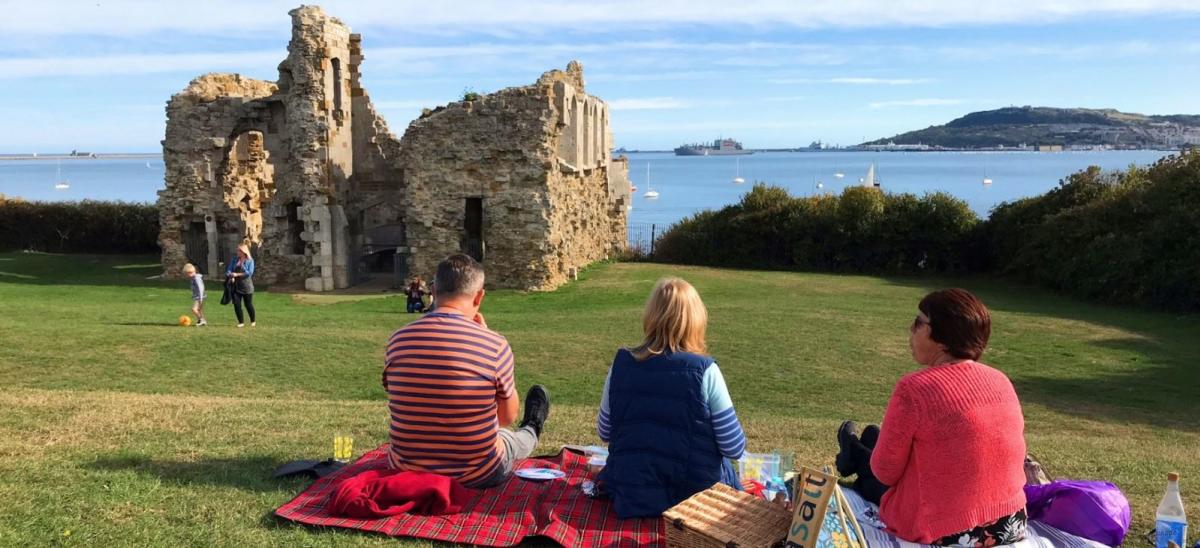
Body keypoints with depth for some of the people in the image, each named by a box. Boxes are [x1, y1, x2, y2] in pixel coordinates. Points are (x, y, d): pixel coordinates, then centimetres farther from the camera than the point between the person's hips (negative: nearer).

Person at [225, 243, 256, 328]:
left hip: (246, 286, -4)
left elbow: (250, 272, -14)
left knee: (248, 304, 4)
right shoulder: (235, 260, 9)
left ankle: (253, 321, 22)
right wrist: (231, 276, -17)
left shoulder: (250, 261, -4)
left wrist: (237, 274, -17)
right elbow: (229, 270, 4)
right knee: (236, 304, -3)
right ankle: (241, 322, 9)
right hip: (236, 286, 4)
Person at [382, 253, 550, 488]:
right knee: (510, 436, 33)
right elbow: (508, 417, -2)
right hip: (476, 476, -3)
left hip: (406, 471, 3)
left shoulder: (398, 340, -10)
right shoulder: (494, 344, -19)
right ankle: (531, 432, 66)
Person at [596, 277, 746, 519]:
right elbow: (734, 448, -11)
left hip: (632, 497, 3)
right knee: (725, 466, 29)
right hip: (697, 495, -3)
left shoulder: (621, 365, -9)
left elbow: (605, 432, 4)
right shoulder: (704, 371, -18)